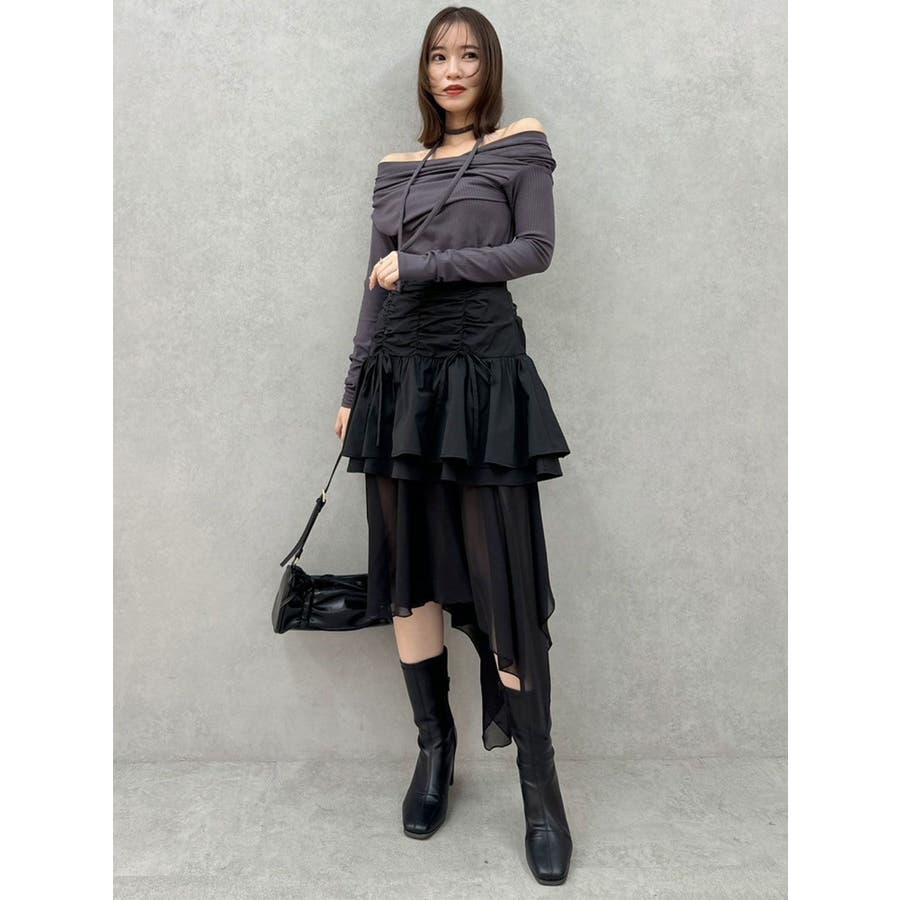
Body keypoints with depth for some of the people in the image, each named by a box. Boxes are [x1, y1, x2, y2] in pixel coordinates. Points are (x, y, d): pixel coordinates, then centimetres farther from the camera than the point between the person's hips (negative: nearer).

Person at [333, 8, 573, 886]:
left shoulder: (521, 146, 6)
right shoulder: (397, 169, 17)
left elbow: (535, 249, -6)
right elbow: (376, 288, 15)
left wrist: (426, 266, -10)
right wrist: (353, 388, 12)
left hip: (483, 373, -4)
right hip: (398, 376, 5)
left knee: (504, 580, -7)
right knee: (408, 571, 5)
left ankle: (539, 783, 6)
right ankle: (434, 747, 22)